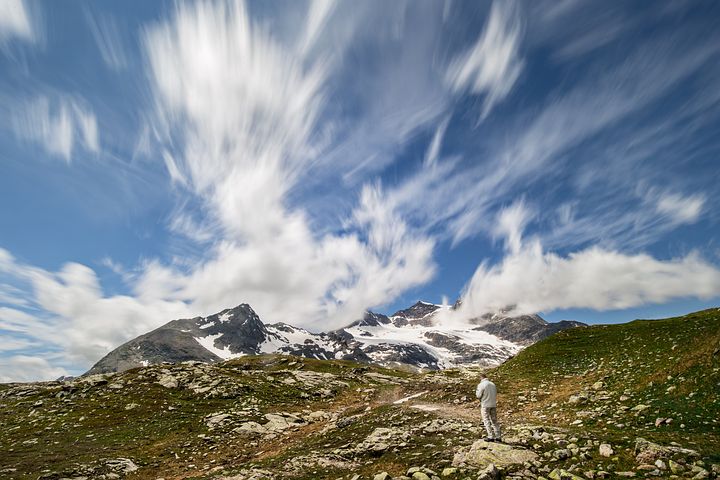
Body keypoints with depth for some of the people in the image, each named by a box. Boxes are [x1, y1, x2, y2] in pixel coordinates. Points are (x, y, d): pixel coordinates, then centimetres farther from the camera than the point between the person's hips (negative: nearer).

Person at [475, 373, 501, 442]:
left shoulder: (481, 385, -11)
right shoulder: (493, 384, 9)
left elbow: (478, 396, -10)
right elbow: (495, 394, 14)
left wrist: (476, 391, 8)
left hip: (485, 405, -6)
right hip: (493, 405, 6)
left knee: (487, 421, 1)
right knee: (494, 420, 13)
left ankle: (491, 437, -1)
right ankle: (497, 437, 13)